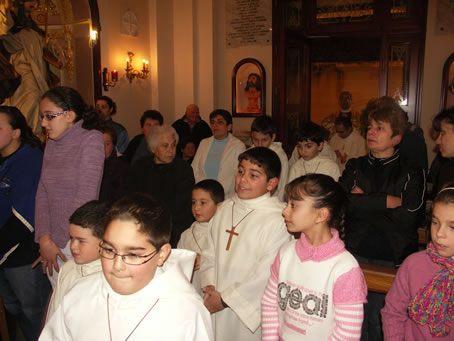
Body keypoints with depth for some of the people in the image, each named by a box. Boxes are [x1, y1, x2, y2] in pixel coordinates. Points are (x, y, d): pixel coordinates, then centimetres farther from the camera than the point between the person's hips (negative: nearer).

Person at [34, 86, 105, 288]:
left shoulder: (91, 139, -8)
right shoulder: (51, 144, 10)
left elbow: (86, 195, -14)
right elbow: (43, 193, 4)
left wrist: (58, 240, -9)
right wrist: (44, 239, -7)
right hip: (53, 241, 5)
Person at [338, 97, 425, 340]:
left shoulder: (411, 173, 1)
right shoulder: (355, 167, 9)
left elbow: (407, 217, -14)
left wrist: (364, 201, -8)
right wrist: (386, 201, -12)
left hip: (392, 260, -2)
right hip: (356, 255, 2)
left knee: (381, 321, 5)